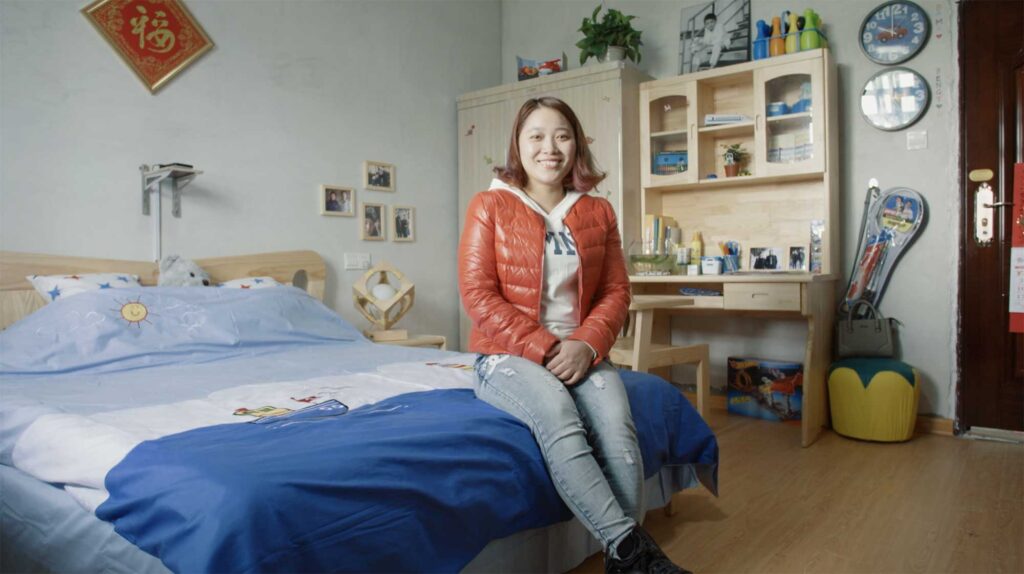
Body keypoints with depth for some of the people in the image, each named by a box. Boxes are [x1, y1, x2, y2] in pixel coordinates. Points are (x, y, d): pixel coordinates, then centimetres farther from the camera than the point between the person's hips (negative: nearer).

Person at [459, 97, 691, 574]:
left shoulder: (598, 213, 10)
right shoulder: (489, 206, 1)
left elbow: (616, 291, 8)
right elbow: (478, 296, -6)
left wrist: (587, 345, -12)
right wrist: (545, 349, -15)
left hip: (580, 353, 3)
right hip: (508, 355, -2)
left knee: (616, 421, -29)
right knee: (557, 416, -35)